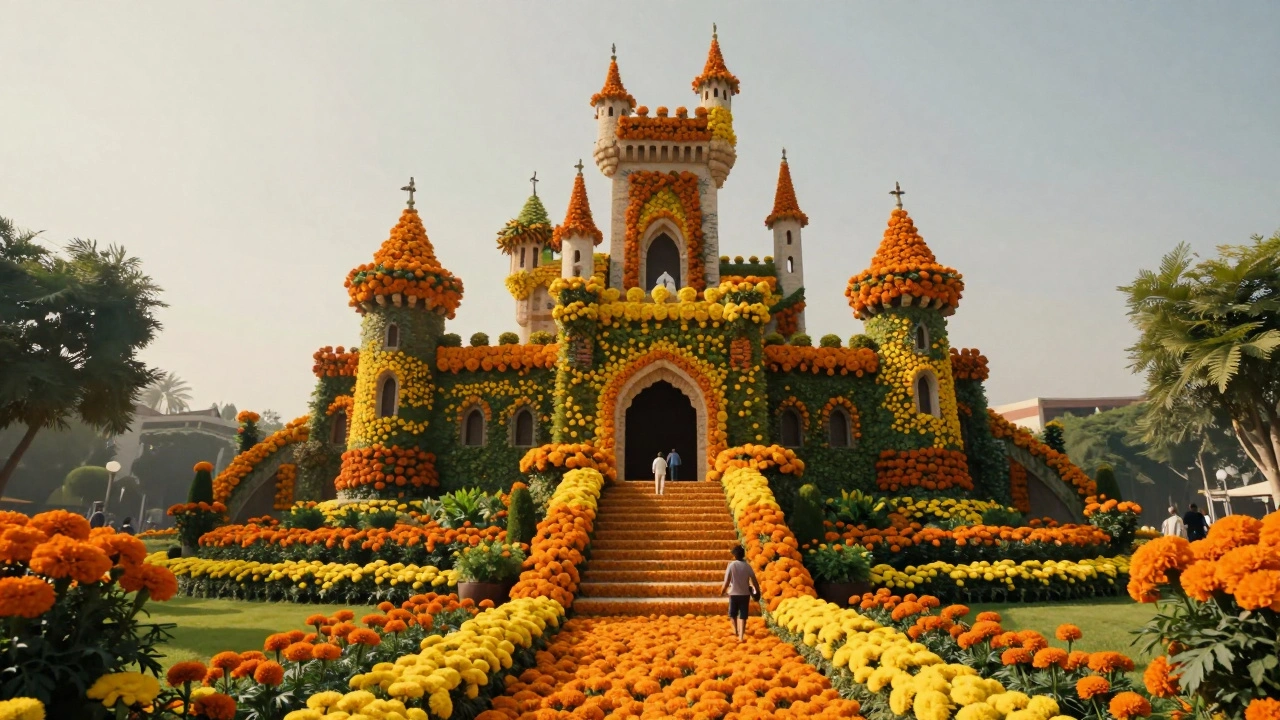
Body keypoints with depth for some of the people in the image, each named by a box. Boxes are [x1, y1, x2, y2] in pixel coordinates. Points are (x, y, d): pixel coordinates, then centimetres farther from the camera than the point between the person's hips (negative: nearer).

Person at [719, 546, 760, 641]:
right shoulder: (747, 566, -4)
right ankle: (741, 635, 1)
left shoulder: (731, 565, -11)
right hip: (745, 594, 2)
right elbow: (754, 581, -4)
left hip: (734, 594, -2)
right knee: (743, 616, 7)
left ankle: (735, 630, 29)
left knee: (733, 614, 21)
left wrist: (722, 592, 0)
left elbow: (726, 582, -13)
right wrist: (757, 591, 12)